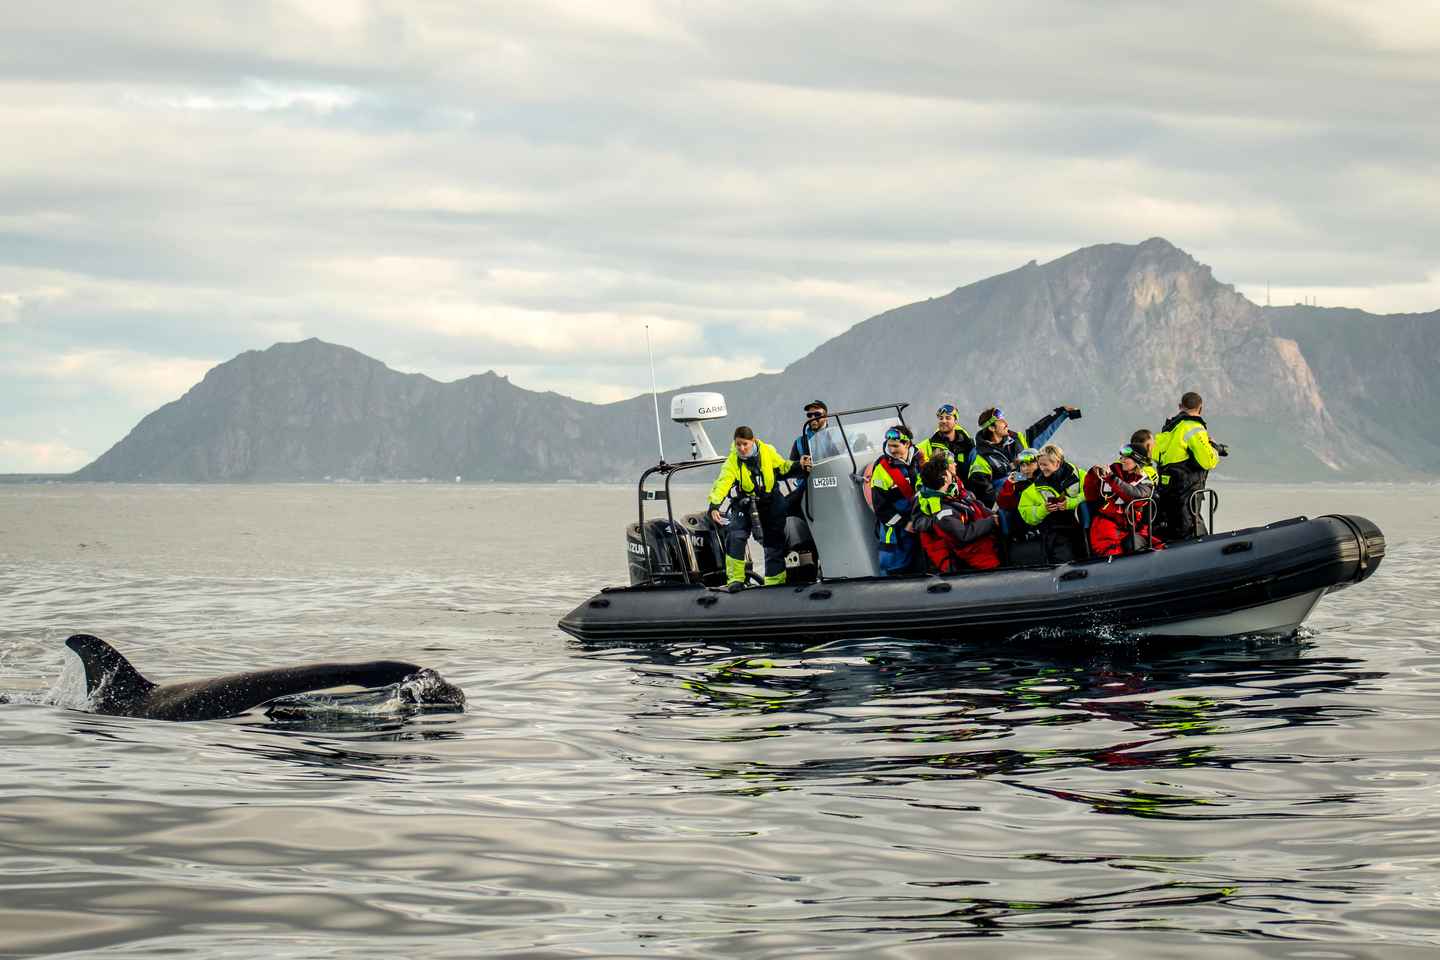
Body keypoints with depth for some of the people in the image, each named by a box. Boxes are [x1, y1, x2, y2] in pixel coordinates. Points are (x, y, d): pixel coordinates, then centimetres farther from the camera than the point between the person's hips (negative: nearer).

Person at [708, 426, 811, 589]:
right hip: (745, 503, -2)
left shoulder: (767, 452, -10)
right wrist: (714, 506, -45)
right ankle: (735, 579, -11)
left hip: (771, 501, 2)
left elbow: (782, 467, 6)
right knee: (735, 536, -20)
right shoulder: (732, 461, -18)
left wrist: (798, 466, -12)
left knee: (774, 541, 5)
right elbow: (722, 483, -31)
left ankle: (775, 580, 17)